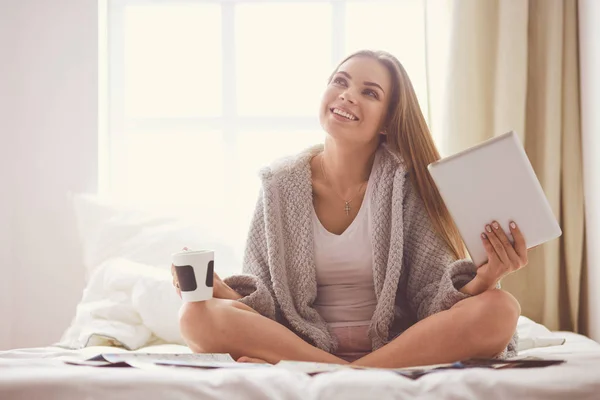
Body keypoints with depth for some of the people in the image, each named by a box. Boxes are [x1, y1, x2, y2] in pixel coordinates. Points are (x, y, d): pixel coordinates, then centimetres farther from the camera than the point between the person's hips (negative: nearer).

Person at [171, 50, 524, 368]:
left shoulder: (406, 184, -2)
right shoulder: (280, 184, 2)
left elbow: (433, 294, -6)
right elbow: (264, 300, 0)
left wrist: (484, 278, -27)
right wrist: (222, 290, -21)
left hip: (400, 347, 0)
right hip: (299, 344, 0)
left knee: (498, 309, -27)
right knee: (199, 316, -24)